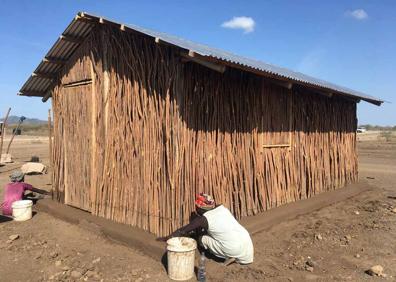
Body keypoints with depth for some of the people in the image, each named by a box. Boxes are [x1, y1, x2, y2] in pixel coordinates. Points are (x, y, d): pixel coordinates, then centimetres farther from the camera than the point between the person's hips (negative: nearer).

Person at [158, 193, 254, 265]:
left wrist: (166, 238, 15)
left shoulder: (202, 219, -7)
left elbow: (183, 231, 3)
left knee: (201, 239, 8)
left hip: (235, 249, -6)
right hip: (246, 238, 6)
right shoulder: (222, 207, 9)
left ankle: (229, 257, 5)